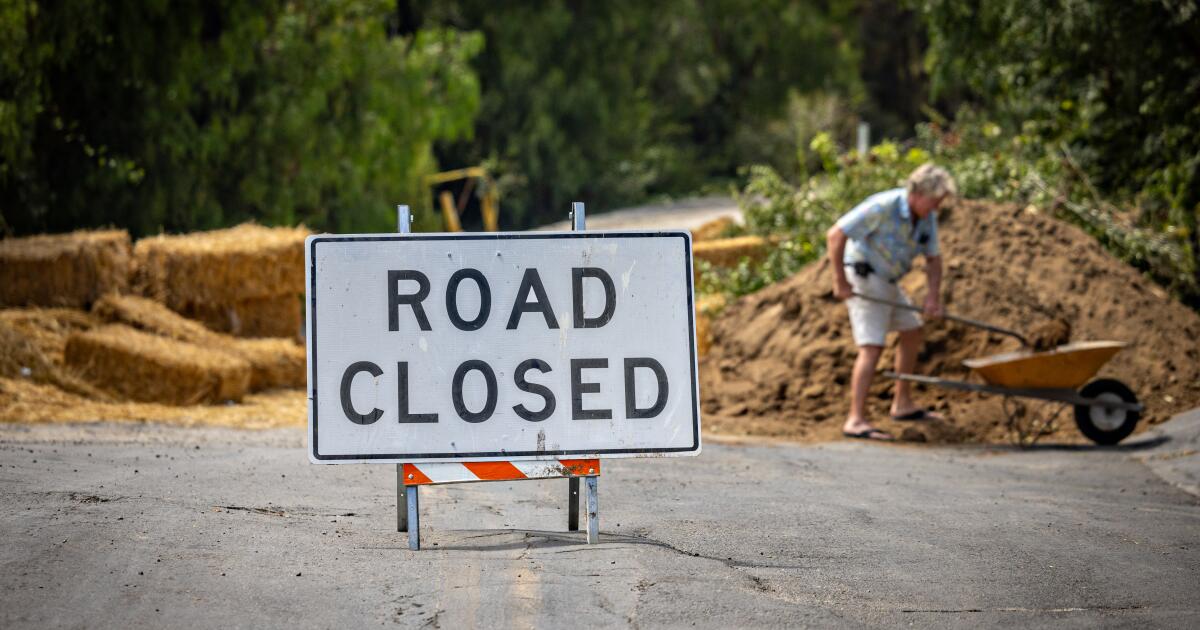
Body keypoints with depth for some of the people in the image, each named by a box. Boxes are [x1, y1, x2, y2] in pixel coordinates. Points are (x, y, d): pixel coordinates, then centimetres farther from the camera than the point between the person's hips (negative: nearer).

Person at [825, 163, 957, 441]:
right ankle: (855, 421, -21)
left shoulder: (928, 216, -4)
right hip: (863, 278, -9)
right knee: (872, 347, -17)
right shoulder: (882, 207, -28)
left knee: (912, 333, 18)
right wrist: (839, 282, -25)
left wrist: (933, 296, -13)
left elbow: (933, 258, 3)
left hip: (886, 280, 9)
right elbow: (835, 235, -28)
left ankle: (902, 404, 31)